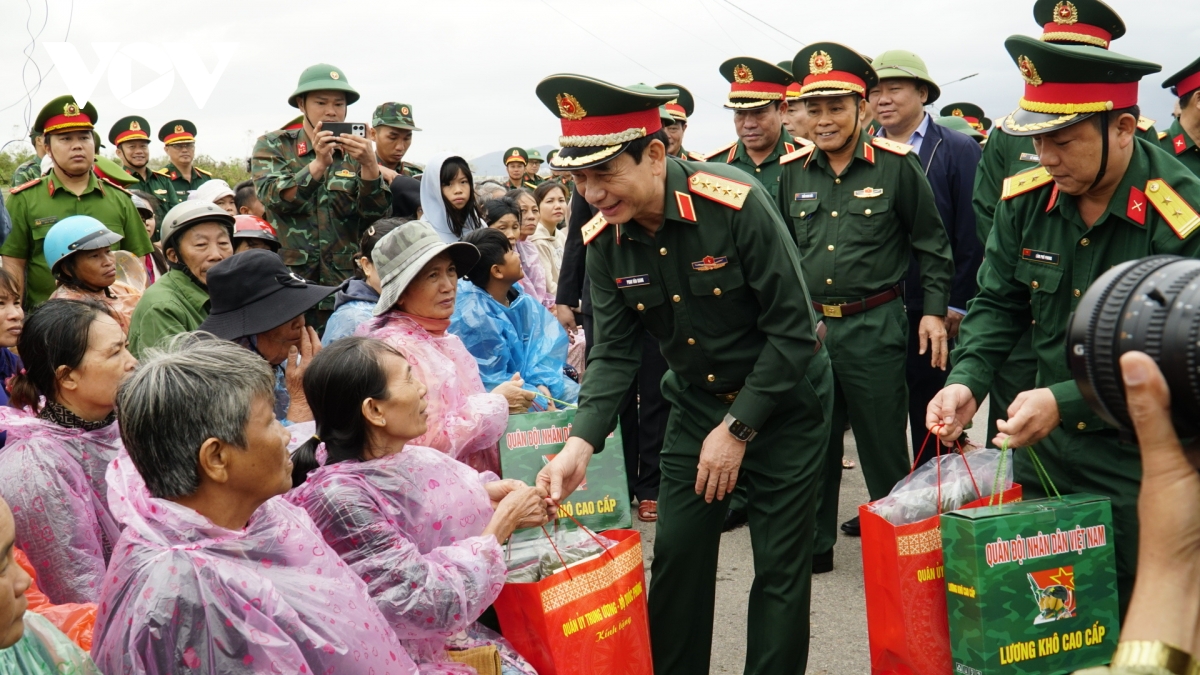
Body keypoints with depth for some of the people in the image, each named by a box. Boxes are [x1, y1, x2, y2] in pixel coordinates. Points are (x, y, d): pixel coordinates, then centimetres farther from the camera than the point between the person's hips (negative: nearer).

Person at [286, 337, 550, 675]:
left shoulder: (401, 458, -3)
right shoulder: (338, 498, -25)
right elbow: (430, 604, -23)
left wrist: (482, 495, -3)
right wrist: (503, 521, -15)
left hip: (456, 634, 7)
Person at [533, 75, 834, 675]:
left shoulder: (735, 203, -26)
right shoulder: (603, 242, -10)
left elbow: (792, 328, -22)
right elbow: (614, 351, -7)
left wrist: (737, 429, -18)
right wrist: (580, 444, -24)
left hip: (782, 401, -4)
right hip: (697, 402, 5)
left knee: (780, 565, 1)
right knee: (677, 554, 6)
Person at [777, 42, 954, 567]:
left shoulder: (896, 164, -5)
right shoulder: (792, 170, 7)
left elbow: (931, 244, 1)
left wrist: (933, 311, -5)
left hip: (874, 326, -4)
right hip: (806, 325, 4)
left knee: (883, 443, 5)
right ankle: (814, 543, 25)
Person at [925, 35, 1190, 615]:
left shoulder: (1181, 214, -19)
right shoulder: (1027, 199, -2)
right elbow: (998, 302, 7)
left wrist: (1064, 402, -28)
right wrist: (967, 381, -11)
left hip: (1140, 464, -5)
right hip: (1044, 452, 5)